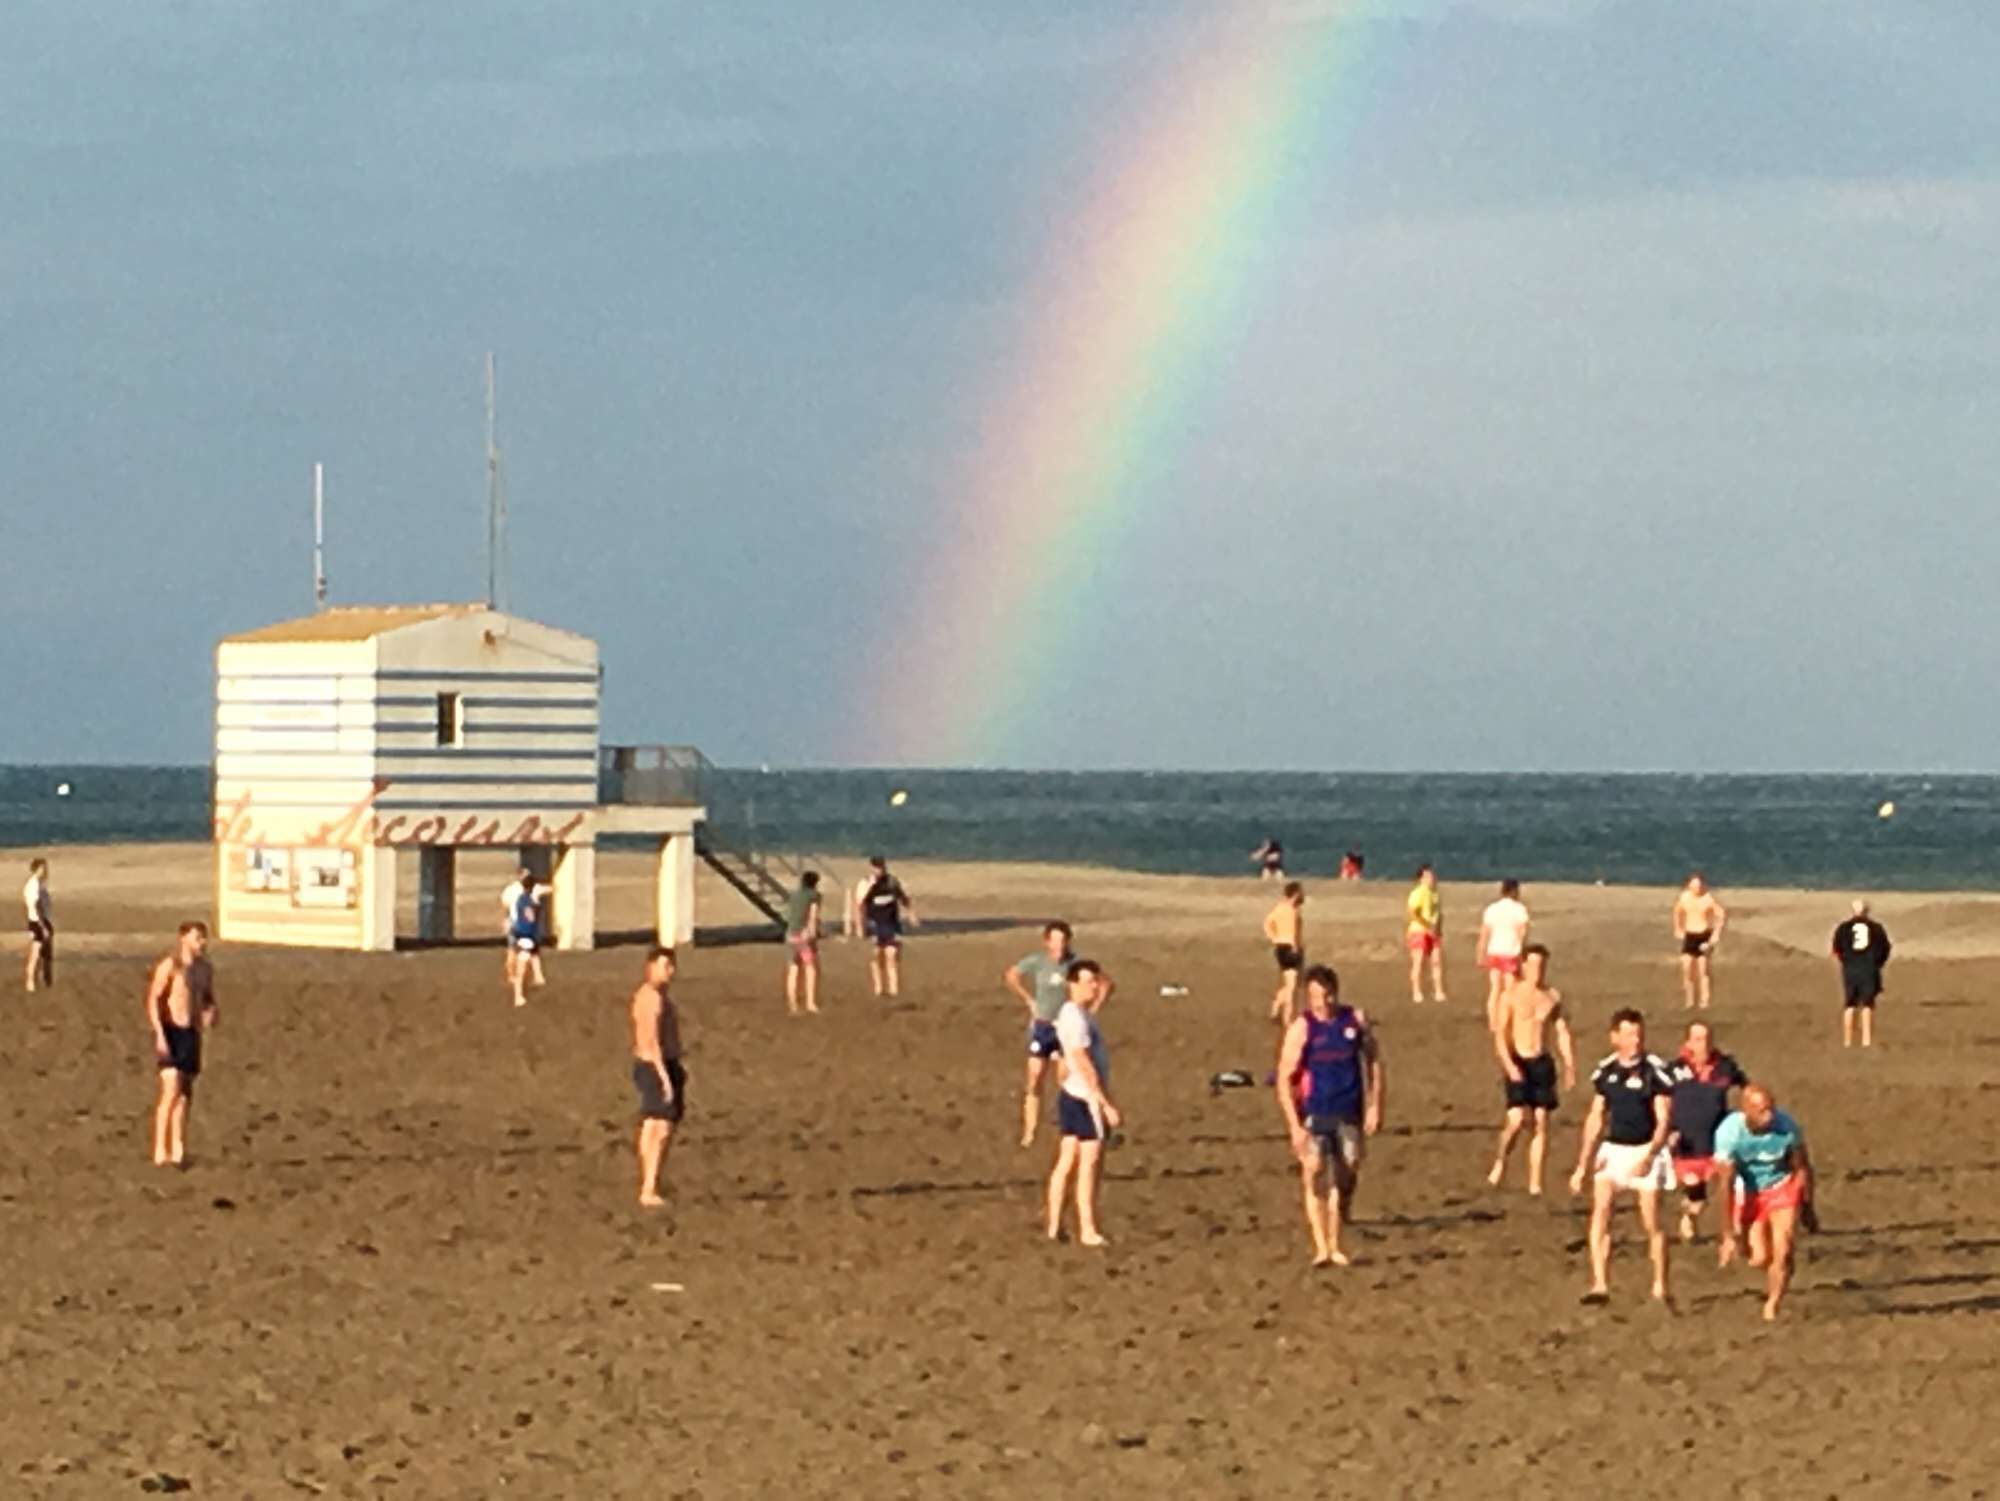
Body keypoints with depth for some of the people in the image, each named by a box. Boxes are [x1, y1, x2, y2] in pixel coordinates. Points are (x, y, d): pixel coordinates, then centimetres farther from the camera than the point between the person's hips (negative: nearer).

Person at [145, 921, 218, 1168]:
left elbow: (208, 999, 22)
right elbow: (153, 999, -14)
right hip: (170, 1031, -7)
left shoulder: (205, 969, 11)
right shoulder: (170, 966, -10)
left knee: (185, 1094, 10)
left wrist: (212, 1013, -2)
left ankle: (178, 1150, 17)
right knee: (171, 1091, -14)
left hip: (192, 1034, 7)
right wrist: (160, 1034, -22)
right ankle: (160, 1152, -12)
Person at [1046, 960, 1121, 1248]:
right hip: (1088, 1099, -10)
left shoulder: (1072, 1013, 12)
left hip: (1072, 1096, 10)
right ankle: (1088, 1231, -3)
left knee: (1067, 1162, 11)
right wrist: (1107, 1105, -23)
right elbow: (1086, 1066, -23)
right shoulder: (1077, 1018, -19)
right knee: (1089, 1166, -6)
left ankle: (1055, 1227, 14)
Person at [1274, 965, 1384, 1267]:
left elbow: (1373, 1060, 13)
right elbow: (1284, 1080, -9)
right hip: (1314, 1117, -3)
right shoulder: (1301, 1029, -8)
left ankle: (1335, 1245, 19)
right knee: (1315, 1179, -10)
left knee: (1345, 1180, 7)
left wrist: (1374, 1106, 5)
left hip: (1349, 1116, 3)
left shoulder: (1356, 1020, 2)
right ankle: (1321, 1248, -10)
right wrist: (1295, 1126, -15)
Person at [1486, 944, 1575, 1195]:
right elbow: (1500, 1033, -8)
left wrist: (1570, 1066, 1)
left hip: (1542, 1062, 3)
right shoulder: (1511, 995, -4)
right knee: (1517, 1118, -17)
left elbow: (1563, 1033, 10)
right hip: (1517, 1063, -3)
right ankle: (1500, 1160, 10)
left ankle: (1535, 1183, 3)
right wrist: (1509, 1064, -21)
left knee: (1541, 1123, 0)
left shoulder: (1553, 997, 7)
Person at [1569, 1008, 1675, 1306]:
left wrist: (1649, 1156, -25)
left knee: (1652, 1223, 1)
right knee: (1599, 1214, -11)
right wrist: (1584, 1164, 11)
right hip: (1612, 1150, 4)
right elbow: (1596, 1120, 13)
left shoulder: (1655, 1071, -9)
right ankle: (1600, 1285, -13)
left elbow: (1663, 1121, -10)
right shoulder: (1605, 1071, 5)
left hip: (1645, 1152, -4)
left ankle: (1660, 1288, 16)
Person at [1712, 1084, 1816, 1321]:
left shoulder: (1787, 1127, -26)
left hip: (1783, 1187, 0)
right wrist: (1731, 1233, -22)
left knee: (1783, 1252, -11)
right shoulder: (1728, 1133, -30)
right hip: (1748, 1193, 0)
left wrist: (1808, 1208, 5)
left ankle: (1772, 1309, 7)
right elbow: (1725, 1183, -24)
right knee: (1760, 1259, -3)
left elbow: (1802, 1168, -8)